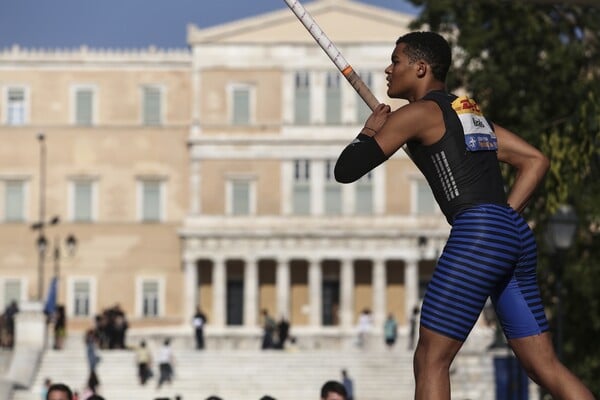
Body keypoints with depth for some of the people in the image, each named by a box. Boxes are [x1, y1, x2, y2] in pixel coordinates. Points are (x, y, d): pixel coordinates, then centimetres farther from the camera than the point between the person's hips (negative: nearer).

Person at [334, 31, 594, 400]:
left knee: (431, 360, -4)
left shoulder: (418, 113, 2)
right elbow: (536, 160, 25)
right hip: (518, 235, 8)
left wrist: (370, 131, 18)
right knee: (546, 367, 7)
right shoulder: (471, 112, 25)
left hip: (477, 234, -8)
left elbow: (346, 171, -1)